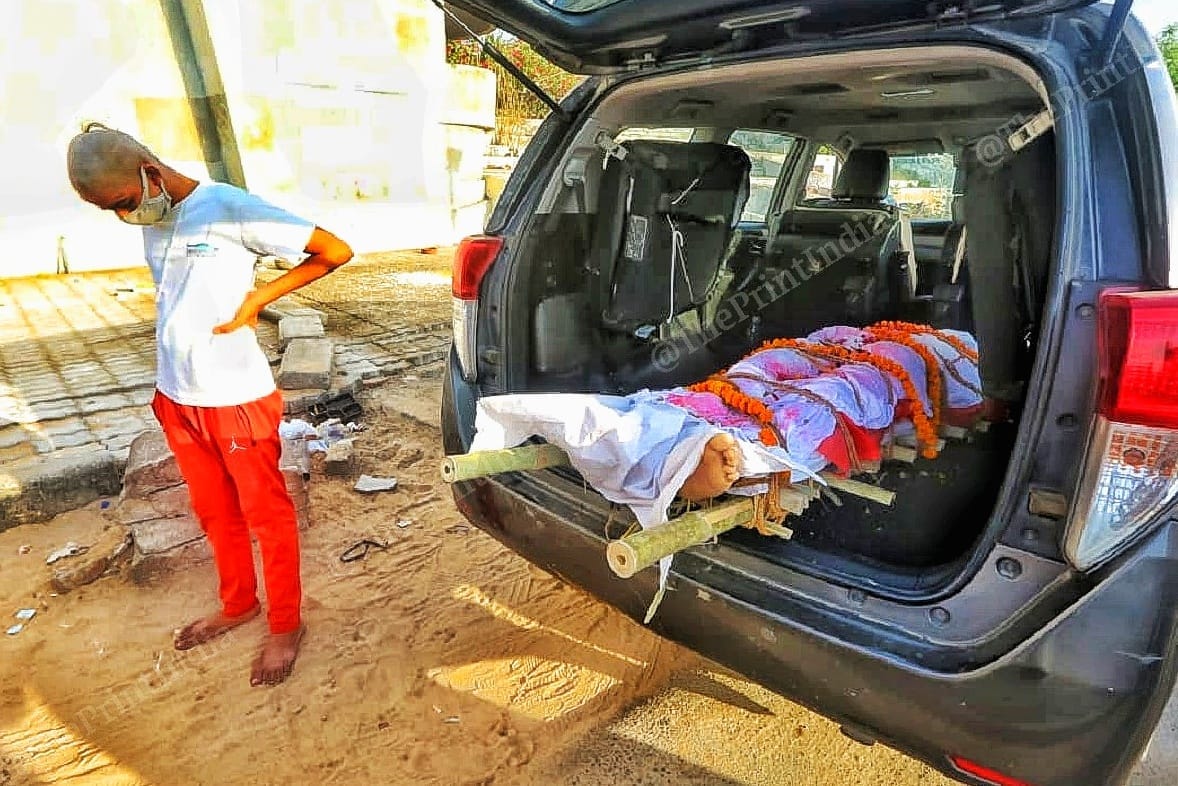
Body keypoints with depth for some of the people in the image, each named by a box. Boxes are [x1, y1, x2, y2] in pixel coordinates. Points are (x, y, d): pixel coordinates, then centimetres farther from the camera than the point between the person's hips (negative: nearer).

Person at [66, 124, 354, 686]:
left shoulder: (227, 207, -14)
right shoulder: (153, 220, 8)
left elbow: (335, 250, -16)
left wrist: (259, 298, -16)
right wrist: (169, 386, 13)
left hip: (236, 399, -7)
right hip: (177, 399, 8)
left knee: (266, 514, 7)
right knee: (213, 511, 20)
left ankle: (286, 625, 24)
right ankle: (238, 604, 40)